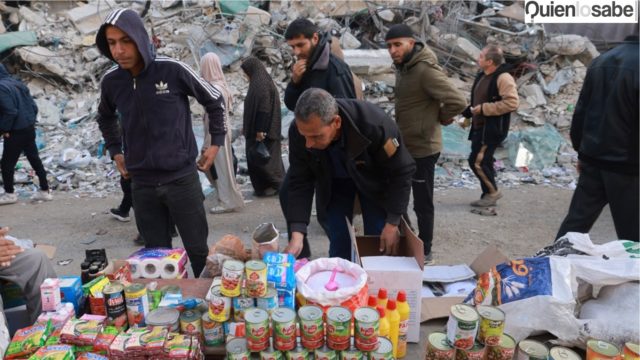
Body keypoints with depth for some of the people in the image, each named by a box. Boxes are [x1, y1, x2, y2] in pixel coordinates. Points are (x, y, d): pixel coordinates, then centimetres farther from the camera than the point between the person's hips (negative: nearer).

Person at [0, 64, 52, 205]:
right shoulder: (18, 84, 10)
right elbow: (33, 106, 10)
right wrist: (30, 121, 15)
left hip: (16, 132, -8)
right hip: (29, 128, 8)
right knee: (35, 159, 12)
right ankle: (45, 191, 16)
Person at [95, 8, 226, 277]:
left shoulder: (172, 70, -11)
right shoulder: (110, 81, 0)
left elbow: (214, 101, 2)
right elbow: (105, 117, 23)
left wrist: (216, 142, 3)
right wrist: (115, 151, 15)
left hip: (182, 178, -3)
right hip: (141, 183, 3)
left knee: (198, 249, 7)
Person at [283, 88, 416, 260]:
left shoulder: (374, 124, -39)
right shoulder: (298, 132, -30)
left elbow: (401, 171, -25)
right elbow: (300, 181, -20)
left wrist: (392, 224, -21)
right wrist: (297, 234, -29)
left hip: (373, 180, -2)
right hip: (333, 182, 2)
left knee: (379, 245, 1)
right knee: (338, 244, 2)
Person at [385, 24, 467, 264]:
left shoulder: (425, 69, -21)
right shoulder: (403, 66, 8)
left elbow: (458, 102, -28)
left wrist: (440, 118, -11)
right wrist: (427, 114, 7)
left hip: (422, 148, -9)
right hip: (405, 146, 9)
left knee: (422, 204, 4)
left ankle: (424, 253, 20)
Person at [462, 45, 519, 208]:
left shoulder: (503, 78, -15)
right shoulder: (482, 76, 13)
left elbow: (511, 103, -25)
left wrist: (483, 108, -23)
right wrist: (470, 110, 9)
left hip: (492, 128, -9)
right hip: (480, 127, 10)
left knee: (477, 161, -11)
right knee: (483, 162, 12)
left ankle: (492, 192, 7)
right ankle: (488, 195, 22)